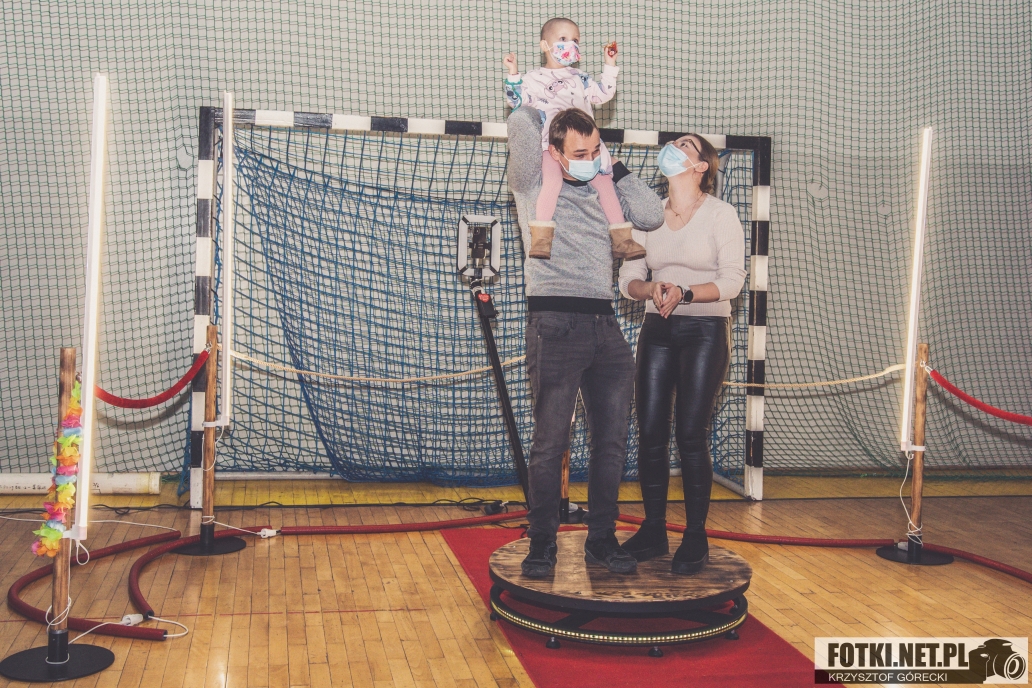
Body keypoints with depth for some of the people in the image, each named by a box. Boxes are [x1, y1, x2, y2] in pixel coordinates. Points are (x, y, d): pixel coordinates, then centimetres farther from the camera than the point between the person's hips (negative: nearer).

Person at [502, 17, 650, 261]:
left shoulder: (580, 79, 25)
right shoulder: (534, 79, 12)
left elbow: (603, 94, 20)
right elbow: (516, 100, 3)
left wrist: (610, 66, 15)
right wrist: (513, 74, -7)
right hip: (551, 147, -5)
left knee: (604, 181, -5)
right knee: (552, 179, -32)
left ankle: (621, 240, 1)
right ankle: (540, 238, -31)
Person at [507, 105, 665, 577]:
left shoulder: (601, 193, 19)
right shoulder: (533, 184, 4)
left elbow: (652, 215, 9)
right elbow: (521, 123, -9)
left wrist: (614, 168, 11)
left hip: (605, 326, 6)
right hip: (556, 324, -6)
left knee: (611, 441, 8)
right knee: (550, 443, -2)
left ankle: (602, 539, 19)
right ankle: (542, 543, 10)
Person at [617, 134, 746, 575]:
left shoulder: (721, 214, -2)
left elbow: (731, 281, -9)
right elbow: (629, 277, 7)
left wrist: (684, 293, -22)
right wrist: (651, 289, -14)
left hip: (706, 330, -4)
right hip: (657, 331, 4)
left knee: (691, 434, -7)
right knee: (650, 431, 1)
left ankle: (696, 538, 6)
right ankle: (653, 531, 13)